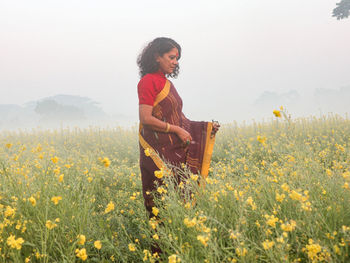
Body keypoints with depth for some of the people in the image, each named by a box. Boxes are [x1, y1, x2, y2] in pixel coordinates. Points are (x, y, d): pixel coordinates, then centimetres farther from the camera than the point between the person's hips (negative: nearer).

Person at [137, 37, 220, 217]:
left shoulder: (167, 83, 17)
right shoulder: (148, 81, -9)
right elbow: (146, 119, -18)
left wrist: (205, 127, 9)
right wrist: (177, 130, -15)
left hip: (176, 150, 9)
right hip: (159, 152, -8)